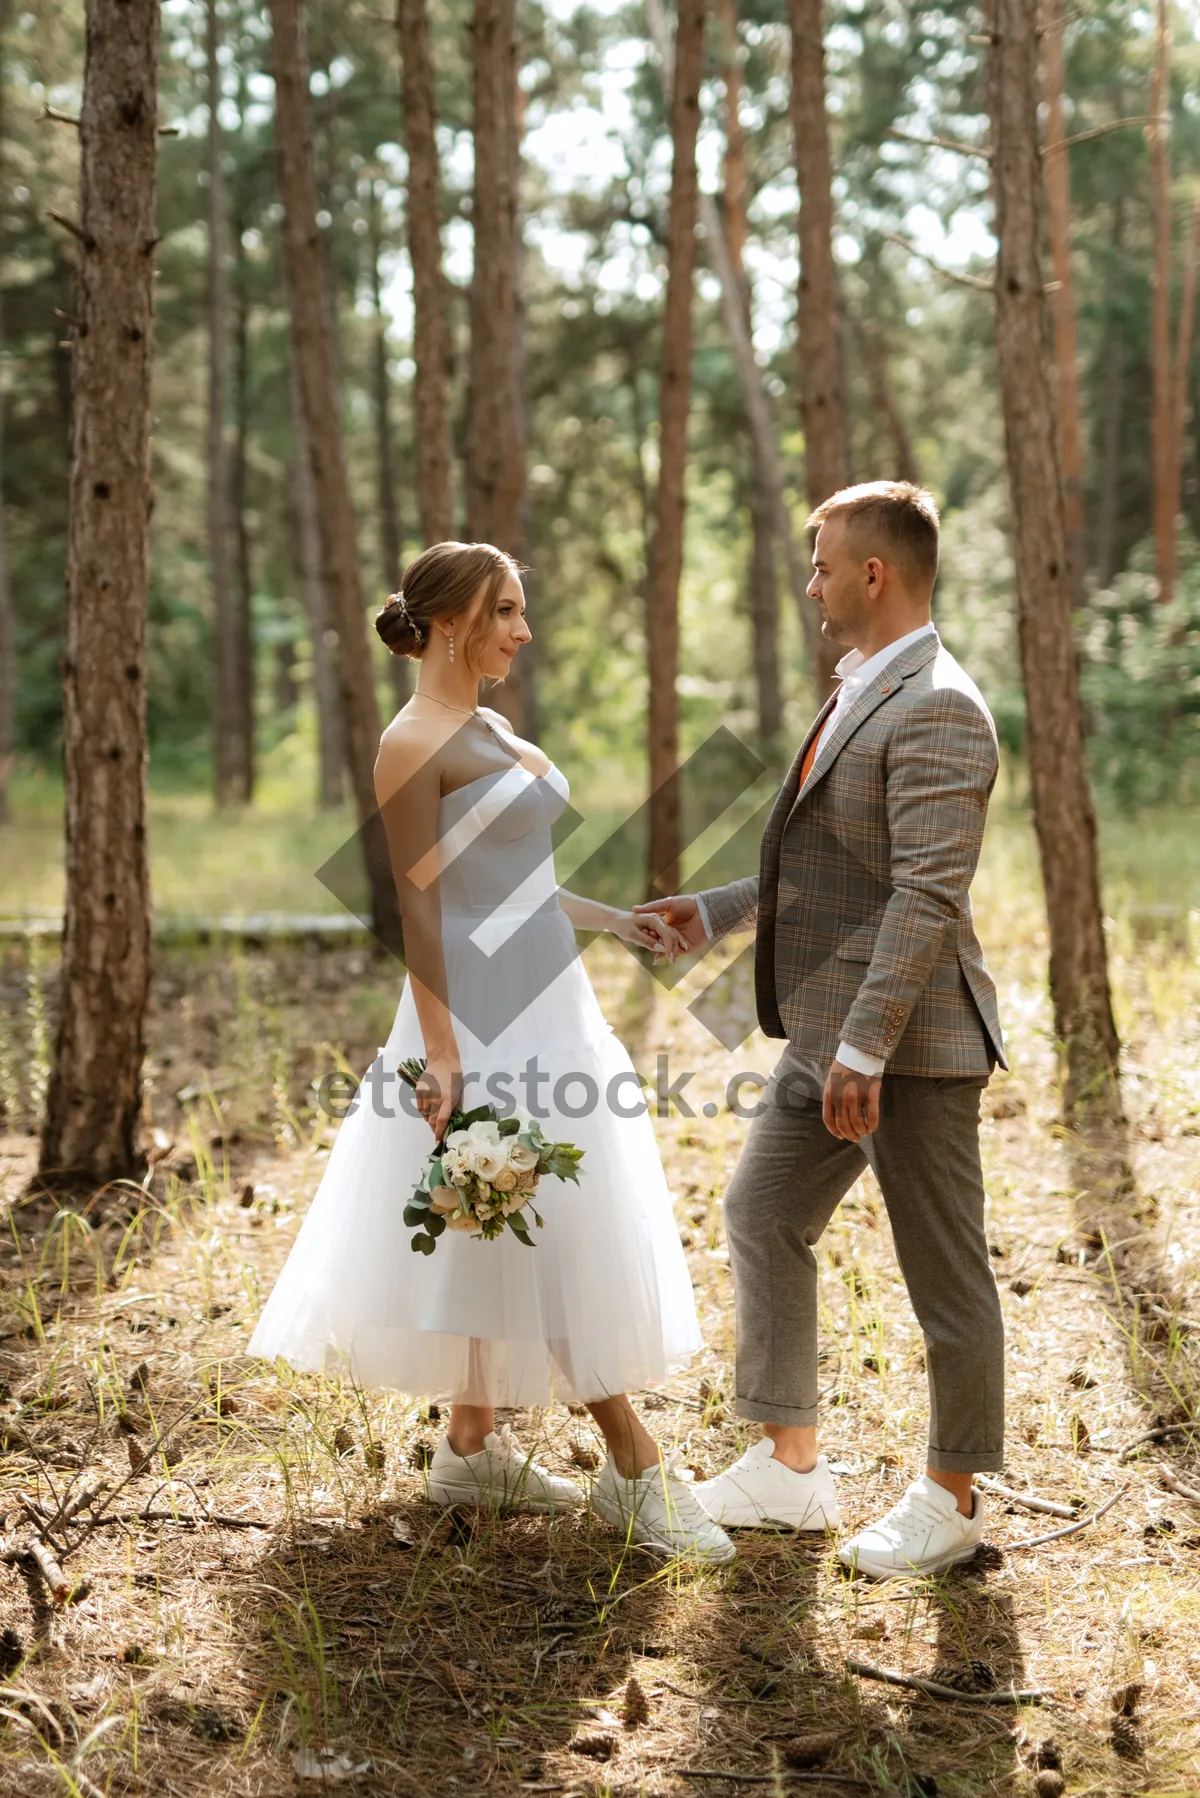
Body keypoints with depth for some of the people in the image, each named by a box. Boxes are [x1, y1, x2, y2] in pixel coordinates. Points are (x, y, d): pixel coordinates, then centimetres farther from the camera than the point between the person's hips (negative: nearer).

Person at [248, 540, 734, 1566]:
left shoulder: (490, 731, 15)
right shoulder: (415, 743, -12)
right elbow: (419, 903, -17)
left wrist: (614, 921, 18)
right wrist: (441, 1054, -21)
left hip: (543, 1001, 10)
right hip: (485, 1011, -9)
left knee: (508, 1240, 13)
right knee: (554, 1234, -4)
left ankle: (474, 1448, 24)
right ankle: (637, 1474, 2)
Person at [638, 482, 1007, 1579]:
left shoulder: (936, 709, -18)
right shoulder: (863, 696, 15)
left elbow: (927, 895, -24)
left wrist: (865, 1049, -27)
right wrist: (718, 913, 16)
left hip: (910, 1041, -11)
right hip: (826, 1034, 11)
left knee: (944, 1272, 4)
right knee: (764, 1219, 16)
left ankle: (951, 1501, 20)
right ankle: (790, 1467, 28)